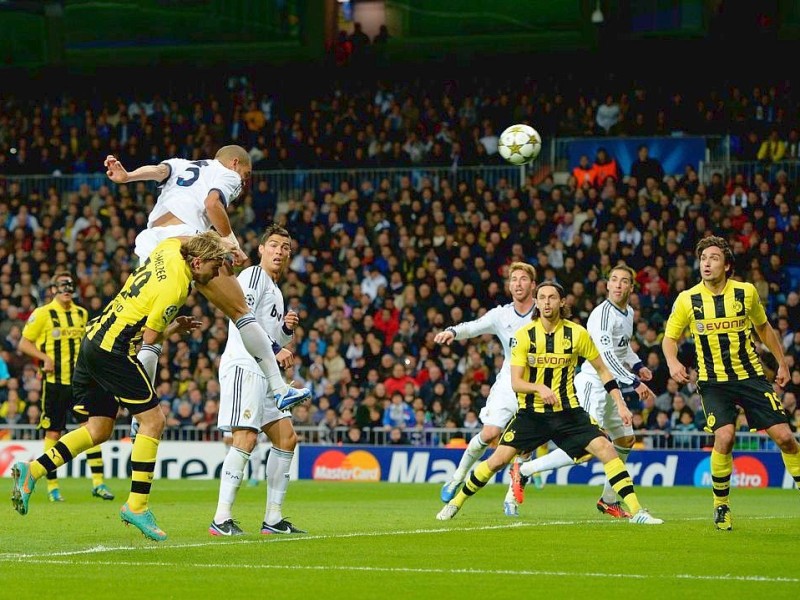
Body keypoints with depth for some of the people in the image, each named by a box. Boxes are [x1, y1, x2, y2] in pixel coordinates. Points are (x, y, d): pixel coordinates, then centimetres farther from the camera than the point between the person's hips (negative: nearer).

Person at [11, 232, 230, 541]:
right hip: (113, 350, -10)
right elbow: (148, 339, -15)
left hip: (93, 339, 10)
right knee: (153, 419, -5)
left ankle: (32, 470, 7)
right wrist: (172, 330, 5)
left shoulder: (170, 248, 5)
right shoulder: (175, 289, -18)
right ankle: (137, 506, -5)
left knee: (99, 429, 13)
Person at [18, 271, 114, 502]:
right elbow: (24, 343, -1)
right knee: (53, 433, 1)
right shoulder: (42, 314, -4)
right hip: (54, 382, -4)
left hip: (79, 381, 4)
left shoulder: (82, 314, 11)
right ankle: (52, 486, 11)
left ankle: (98, 482, -5)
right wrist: (45, 357, -15)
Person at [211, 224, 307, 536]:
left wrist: (287, 328, 10)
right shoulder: (254, 276, -3)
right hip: (243, 367, -10)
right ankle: (221, 519, -19)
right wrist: (272, 352, -19)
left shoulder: (275, 291, 26)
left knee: (287, 438, 8)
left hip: (263, 371, 10)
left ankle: (273, 519, 11)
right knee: (246, 439, -18)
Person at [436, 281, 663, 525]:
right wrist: (539, 388, -30)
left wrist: (620, 404, 0)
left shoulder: (577, 334, -4)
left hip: (567, 411, 0)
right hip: (531, 412, 0)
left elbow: (602, 370, 7)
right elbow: (515, 382, -9)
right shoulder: (524, 335, -7)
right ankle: (456, 502, 13)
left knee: (606, 449, -17)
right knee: (498, 459, -8)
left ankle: (636, 510, -12)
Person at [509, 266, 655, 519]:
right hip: (592, 382, -10)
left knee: (626, 440, 15)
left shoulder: (628, 313, 13)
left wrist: (638, 366, 16)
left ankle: (609, 500, 28)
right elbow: (606, 356, -25)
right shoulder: (603, 314, -18)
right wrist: (634, 383, -25)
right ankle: (524, 470, -12)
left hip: (612, 385, 10)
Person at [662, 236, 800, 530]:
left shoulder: (746, 292, -2)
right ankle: (721, 505, -2)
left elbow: (763, 327, 15)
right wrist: (672, 362, -14)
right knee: (724, 437, -21)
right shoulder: (687, 300, -5)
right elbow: (669, 338, 6)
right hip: (713, 381, -1)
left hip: (751, 375, 1)